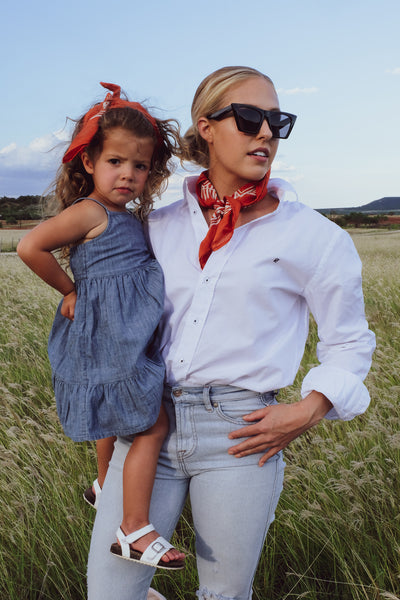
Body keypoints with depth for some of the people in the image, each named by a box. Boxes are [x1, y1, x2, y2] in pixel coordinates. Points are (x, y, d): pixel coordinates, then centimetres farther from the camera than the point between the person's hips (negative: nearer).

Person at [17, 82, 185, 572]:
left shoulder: (129, 217, 10)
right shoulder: (89, 211, -17)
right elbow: (30, 247, -23)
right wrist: (69, 290, -13)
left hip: (128, 341, 10)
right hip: (109, 339, -10)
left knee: (119, 421, 27)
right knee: (154, 424, -10)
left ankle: (106, 488, 51)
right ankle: (134, 531, 0)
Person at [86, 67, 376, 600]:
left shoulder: (313, 237, 0)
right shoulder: (161, 226, 9)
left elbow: (349, 343, 8)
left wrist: (305, 413, -5)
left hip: (239, 435, -2)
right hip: (150, 420, 3)